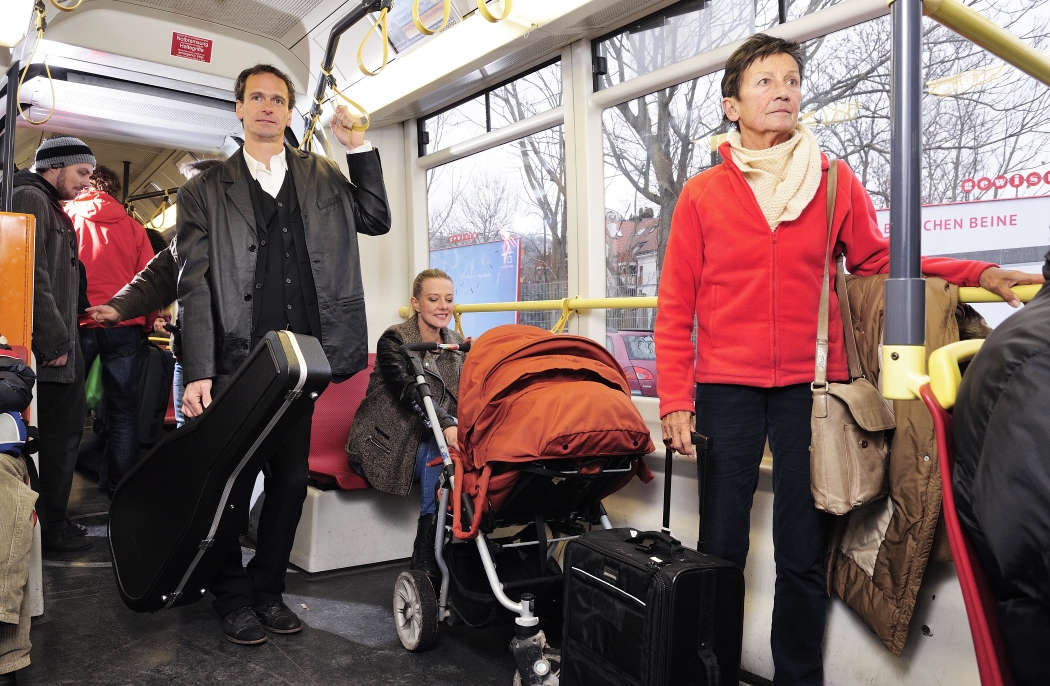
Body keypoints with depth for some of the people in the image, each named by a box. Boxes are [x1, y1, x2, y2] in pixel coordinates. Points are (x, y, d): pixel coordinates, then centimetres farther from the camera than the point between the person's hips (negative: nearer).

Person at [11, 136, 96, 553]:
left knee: (63, 431, 13)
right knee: (58, 437, -3)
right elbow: (33, 277, -19)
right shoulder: (30, 198, -9)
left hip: (56, 344, 10)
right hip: (46, 348, -10)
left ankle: (52, 521, 23)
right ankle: (49, 530, 7)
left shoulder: (49, 206, 22)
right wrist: (55, 342, -19)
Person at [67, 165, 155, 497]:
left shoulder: (66, 217, 7)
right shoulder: (132, 226, 9)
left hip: (77, 323, 0)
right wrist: (145, 325, 14)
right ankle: (119, 489, 6)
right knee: (122, 411, 5)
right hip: (123, 326, 1)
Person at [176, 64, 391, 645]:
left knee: (291, 481, 11)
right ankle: (233, 597, 27)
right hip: (235, 364, -2)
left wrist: (358, 147, 2)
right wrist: (197, 373, -13)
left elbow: (377, 220, 10)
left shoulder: (321, 176, 15)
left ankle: (268, 588, 29)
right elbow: (194, 287, -3)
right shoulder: (205, 190, 4)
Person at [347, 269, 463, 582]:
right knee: (442, 452, -31)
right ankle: (427, 563, -24)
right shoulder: (394, 340, -7)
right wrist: (446, 425, -43)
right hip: (387, 444, -5)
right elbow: (410, 390, -25)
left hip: (428, 440, 5)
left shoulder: (456, 344, 10)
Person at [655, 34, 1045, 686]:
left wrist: (977, 273, 2)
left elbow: (879, 262, 15)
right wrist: (675, 398, -5)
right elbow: (676, 306, 1)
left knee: (803, 554, 8)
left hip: (809, 387, 1)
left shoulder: (836, 182, 7)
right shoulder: (702, 193, 3)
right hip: (726, 389, 0)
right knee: (722, 547, 8)